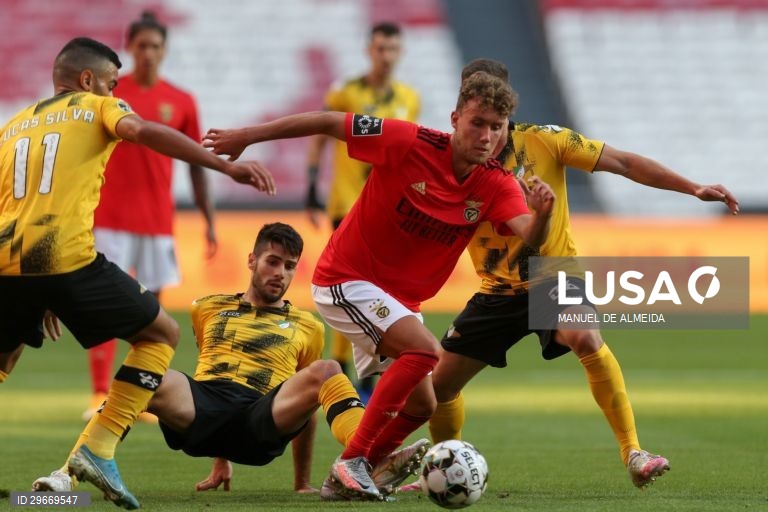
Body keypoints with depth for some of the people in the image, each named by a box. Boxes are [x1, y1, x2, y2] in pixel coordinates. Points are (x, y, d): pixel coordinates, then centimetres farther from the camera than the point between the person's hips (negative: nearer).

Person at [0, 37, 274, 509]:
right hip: (67, 256, -5)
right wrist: (227, 167, -16)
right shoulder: (97, 108, 12)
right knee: (162, 333, 13)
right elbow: (143, 132, -9)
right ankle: (98, 449, -1)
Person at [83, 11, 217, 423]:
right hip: (110, 218, -2)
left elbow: (196, 164, 10)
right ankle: (100, 396, -6)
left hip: (158, 220, 2)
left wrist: (209, 221, 7)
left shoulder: (181, 103, 5)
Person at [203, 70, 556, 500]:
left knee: (420, 407, 10)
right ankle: (352, 461, -20)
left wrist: (542, 215, -51)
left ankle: (346, 477, 29)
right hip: (346, 279, -7)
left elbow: (530, 237, -27)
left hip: (398, 299, 7)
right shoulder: (412, 143, -22)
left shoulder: (498, 186, -10)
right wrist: (245, 137, -11)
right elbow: (329, 123, -15)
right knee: (424, 349, -27)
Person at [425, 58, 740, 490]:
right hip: (499, 290, 4)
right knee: (440, 383, 4)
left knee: (586, 339, -35)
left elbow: (623, 163, -11)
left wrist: (694, 188, -17)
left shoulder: (544, 140, -12)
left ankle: (634, 454, -31)